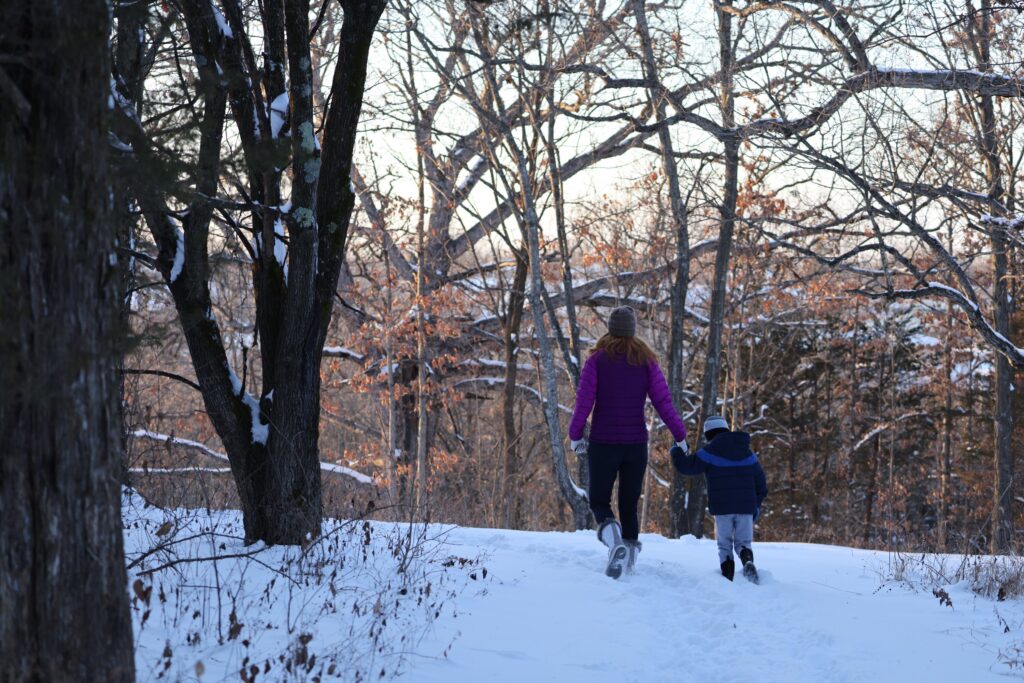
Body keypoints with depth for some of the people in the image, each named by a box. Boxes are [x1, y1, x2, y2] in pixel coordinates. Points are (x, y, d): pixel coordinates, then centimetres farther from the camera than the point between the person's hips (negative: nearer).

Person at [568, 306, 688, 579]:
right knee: (629, 504, 14)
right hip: (636, 444, 2)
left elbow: (584, 401, -9)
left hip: (603, 443, -2)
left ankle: (613, 537, -23)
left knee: (599, 500, 6)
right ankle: (630, 546, 2)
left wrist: (576, 435, 1)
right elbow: (663, 401, -2)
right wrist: (680, 436, 5)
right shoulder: (647, 361, 2)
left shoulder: (597, 360, -4)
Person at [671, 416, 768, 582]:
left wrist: (676, 453, 18)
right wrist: (757, 505, 24)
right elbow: (760, 481, 16)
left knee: (724, 544, 8)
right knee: (743, 542, 10)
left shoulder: (710, 452, -2)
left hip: (722, 507, -3)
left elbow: (687, 466, -2)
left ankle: (728, 576, -7)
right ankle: (747, 560, -23)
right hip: (745, 506, 3)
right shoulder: (747, 453, 14)